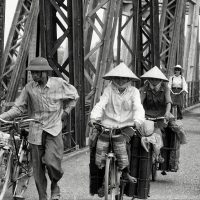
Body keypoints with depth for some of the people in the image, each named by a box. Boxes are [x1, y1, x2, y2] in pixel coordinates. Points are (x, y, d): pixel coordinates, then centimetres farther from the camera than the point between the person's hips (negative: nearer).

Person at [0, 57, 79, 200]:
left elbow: (74, 96, 14)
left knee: (51, 161, -18)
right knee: (38, 168, 4)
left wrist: (65, 111, 7)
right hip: (36, 131, 2)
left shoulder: (59, 84, -4)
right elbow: (19, 107, 1)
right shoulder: (29, 88, -1)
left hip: (54, 130, -2)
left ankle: (55, 185, 14)